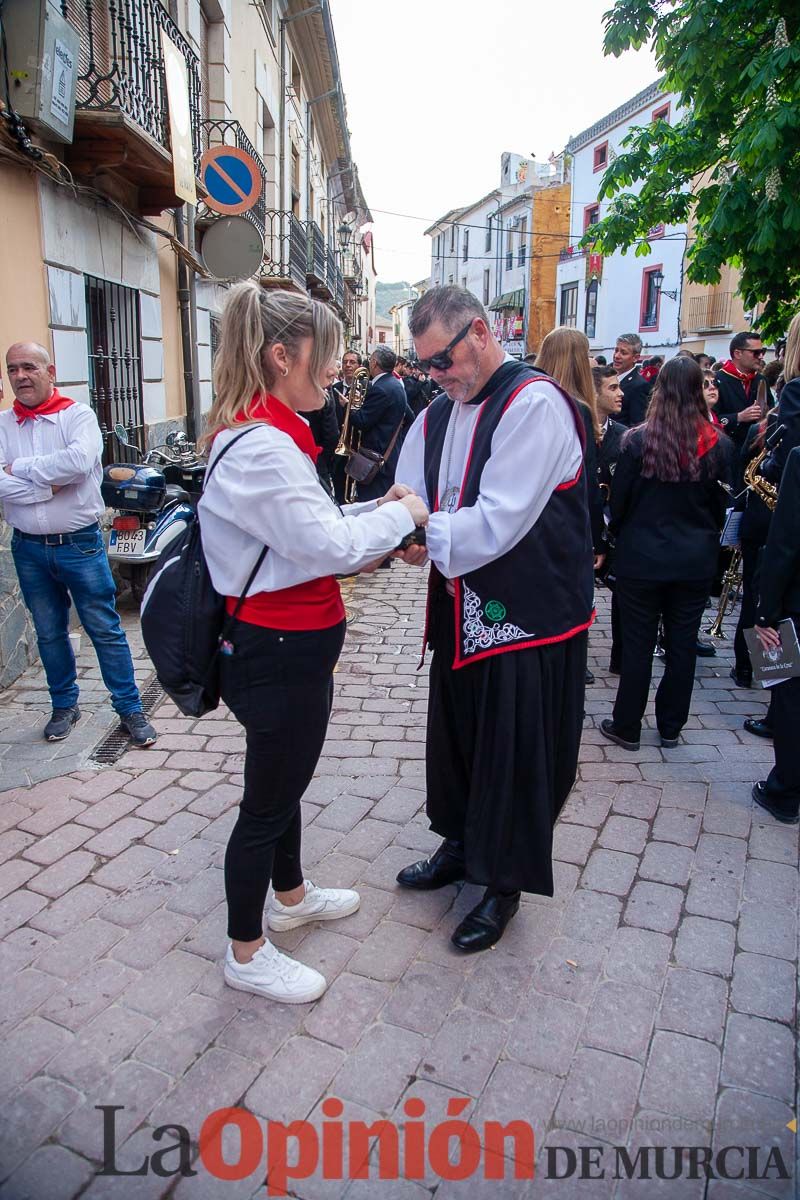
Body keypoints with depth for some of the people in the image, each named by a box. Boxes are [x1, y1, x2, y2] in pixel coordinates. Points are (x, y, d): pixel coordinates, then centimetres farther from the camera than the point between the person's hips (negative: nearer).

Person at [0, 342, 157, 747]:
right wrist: (47, 487, -19)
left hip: (79, 543, -3)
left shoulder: (77, 415, -6)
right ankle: (64, 706, 32)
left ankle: (130, 709, 14)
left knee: (105, 629, 2)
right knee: (49, 633, 16)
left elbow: (79, 461, -25)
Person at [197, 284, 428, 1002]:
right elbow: (331, 545, -23)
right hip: (282, 653, -10)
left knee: (285, 781, 26)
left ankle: (290, 895, 48)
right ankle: (246, 955, 28)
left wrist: (375, 514, 3)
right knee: (267, 802, 7)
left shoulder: (266, 433, 9)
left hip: (285, 645, 10)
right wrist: (399, 514, -8)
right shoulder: (260, 446, -24)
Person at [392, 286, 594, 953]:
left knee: (515, 753, 6)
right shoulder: (436, 416, 9)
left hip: (530, 615, -8)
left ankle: (504, 885, 28)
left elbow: (499, 521, -25)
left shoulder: (535, 403, -17)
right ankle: (461, 847, 44)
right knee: (455, 734, 21)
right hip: (462, 612, 8)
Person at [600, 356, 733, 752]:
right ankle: (670, 727, 26)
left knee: (638, 645, 8)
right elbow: (720, 505, 5)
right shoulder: (718, 445, -5)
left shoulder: (637, 441, -13)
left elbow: (619, 500, -5)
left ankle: (626, 727, 18)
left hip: (642, 557, -2)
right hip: (695, 561, 2)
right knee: (682, 645, 13)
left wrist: (620, 539, 13)